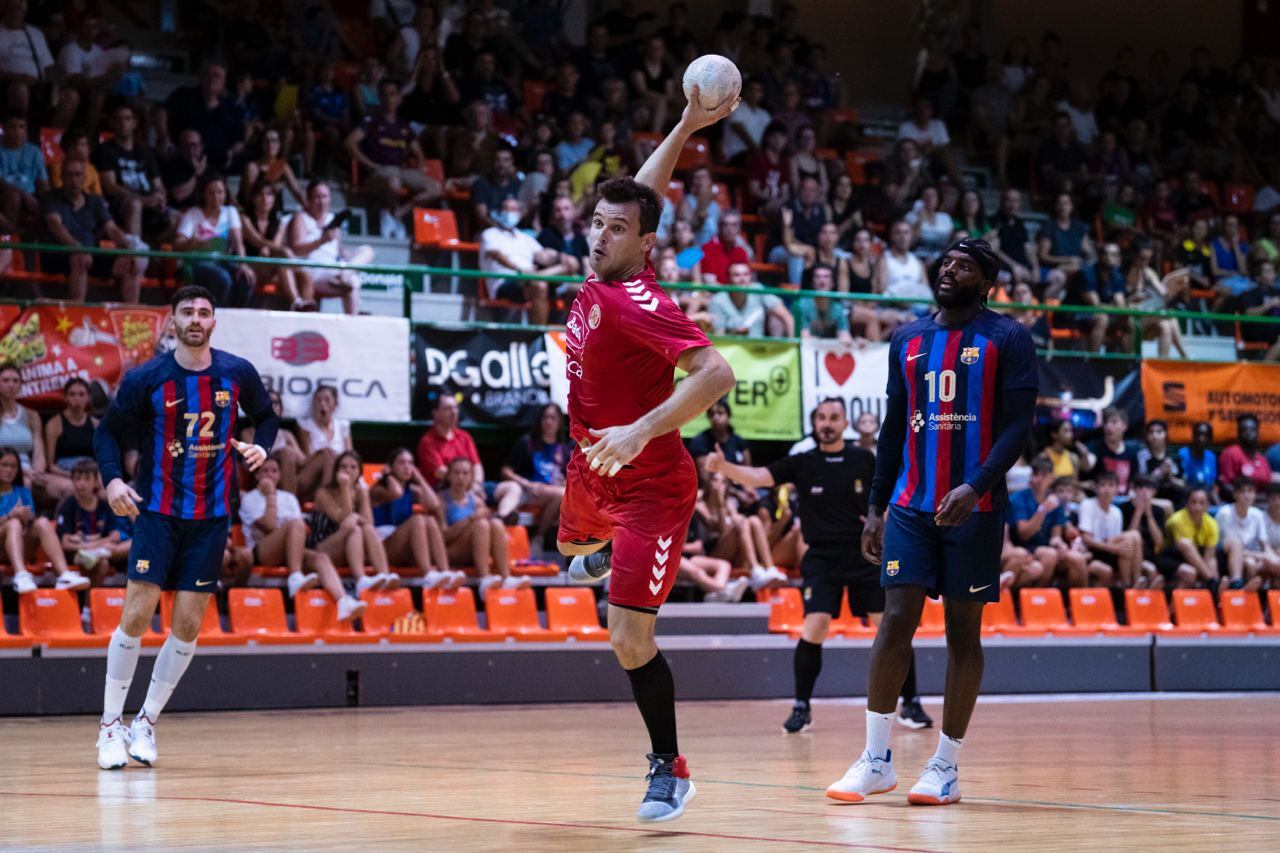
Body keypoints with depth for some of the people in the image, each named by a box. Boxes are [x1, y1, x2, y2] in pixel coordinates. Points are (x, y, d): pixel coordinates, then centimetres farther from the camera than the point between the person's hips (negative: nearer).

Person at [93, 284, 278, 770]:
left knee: (188, 625, 1)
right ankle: (111, 723, 4)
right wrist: (113, 479, -16)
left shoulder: (238, 374, -1)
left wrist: (261, 446, -6)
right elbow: (108, 432, 1)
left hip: (211, 516, 2)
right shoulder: (146, 379, -7)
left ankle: (146, 723, 15)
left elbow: (265, 417, 15)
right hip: (157, 510, -2)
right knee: (137, 615, -10)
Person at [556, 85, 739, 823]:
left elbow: (717, 373, -39)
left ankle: (670, 768, 2)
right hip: (594, 467, 9)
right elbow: (647, 191, 10)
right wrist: (687, 127, 2)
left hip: (647, 485, -9)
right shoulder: (599, 281, -7)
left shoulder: (638, 303, -29)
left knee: (631, 642, -14)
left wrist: (642, 430, -44)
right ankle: (608, 554, 77)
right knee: (574, 543, 40)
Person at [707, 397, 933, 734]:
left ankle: (911, 705, 11)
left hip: (865, 556, 1)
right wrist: (723, 466, -30)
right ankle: (802, 708, 0)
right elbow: (758, 477, -14)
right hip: (822, 558, -1)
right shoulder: (802, 463, -2)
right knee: (814, 628, -15)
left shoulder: (865, 460, 2)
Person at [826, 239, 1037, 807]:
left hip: (973, 506, -3)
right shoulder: (907, 340, 12)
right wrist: (875, 507, 11)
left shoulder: (1007, 340, -2)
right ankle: (877, 760, 0)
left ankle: (946, 766, 8)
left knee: (963, 630, 2)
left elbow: (1018, 426, -10)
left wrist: (976, 486, -23)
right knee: (896, 618, -5)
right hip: (910, 504, 3)